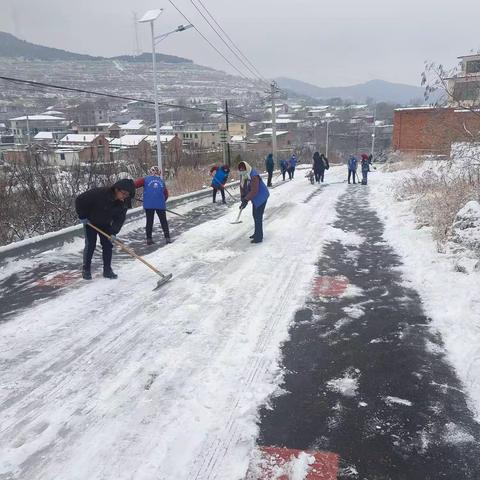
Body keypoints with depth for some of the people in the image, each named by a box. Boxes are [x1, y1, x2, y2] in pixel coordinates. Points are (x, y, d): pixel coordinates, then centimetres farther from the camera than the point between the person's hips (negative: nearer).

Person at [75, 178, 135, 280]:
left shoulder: (123, 203, -20)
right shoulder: (99, 193, -35)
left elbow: (120, 219, -12)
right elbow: (80, 200, -25)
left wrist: (113, 232, -23)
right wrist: (82, 216, -18)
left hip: (105, 224, 4)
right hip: (90, 222, -4)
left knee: (108, 245, 0)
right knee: (90, 245, -5)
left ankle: (107, 270, 11)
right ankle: (86, 270, 9)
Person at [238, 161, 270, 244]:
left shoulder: (254, 176, -29)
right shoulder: (242, 175, -1)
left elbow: (254, 191, -32)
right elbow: (242, 187, 5)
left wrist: (246, 200, -29)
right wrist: (243, 198, -6)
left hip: (261, 197, -9)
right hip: (255, 198, 10)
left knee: (258, 216, -10)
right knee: (255, 215, 19)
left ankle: (259, 237, -3)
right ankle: (257, 233, 34)